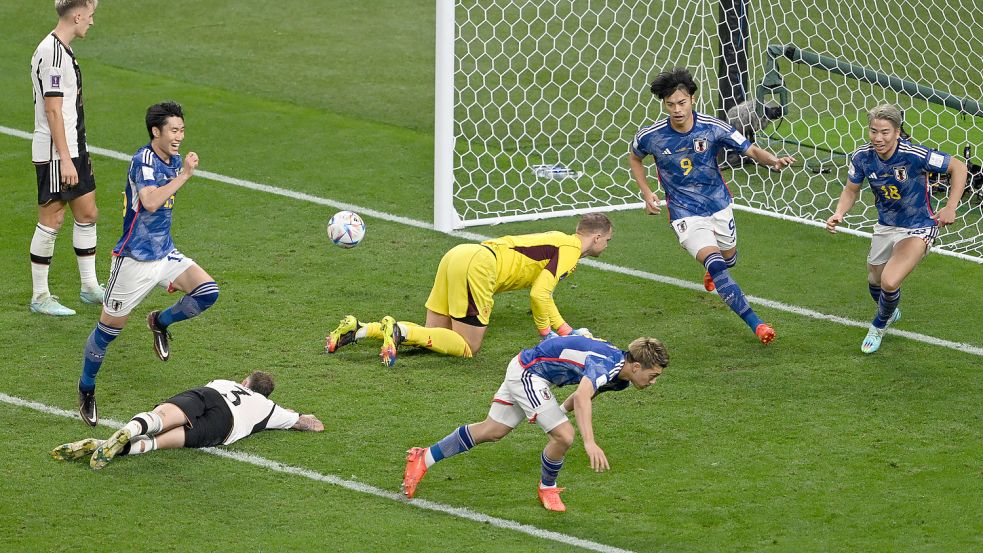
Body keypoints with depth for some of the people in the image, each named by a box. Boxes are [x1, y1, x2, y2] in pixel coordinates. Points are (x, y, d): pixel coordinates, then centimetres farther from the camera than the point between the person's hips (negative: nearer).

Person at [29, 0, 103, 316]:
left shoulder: (63, 50, 12)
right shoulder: (52, 53, -19)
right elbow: (52, 110, -22)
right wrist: (65, 158, -22)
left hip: (73, 149, 10)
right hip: (55, 153, -10)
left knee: (87, 213, 13)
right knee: (51, 220, -3)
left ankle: (89, 287, 23)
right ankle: (40, 297, 5)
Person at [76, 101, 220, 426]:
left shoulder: (173, 161, 8)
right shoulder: (144, 160, -18)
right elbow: (150, 202, -34)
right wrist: (185, 174, -30)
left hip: (164, 253, 7)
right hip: (134, 259, -7)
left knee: (207, 292, -12)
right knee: (110, 327, 2)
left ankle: (160, 323, 14)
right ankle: (86, 390, 19)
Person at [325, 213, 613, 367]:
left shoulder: (558, 240, 26)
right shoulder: (571, 249, -3)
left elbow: (542, 294, 35)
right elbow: (539, 294, -12)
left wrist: (569, 331, 34)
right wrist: (547, 334, 2)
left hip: (458, 256, 9)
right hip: (478, 266, -9)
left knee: (433, 336, 10)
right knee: (467, 347, -6)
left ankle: (359, 330, -4)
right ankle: (399, 330, -21)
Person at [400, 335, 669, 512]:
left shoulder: (621, 376, -1)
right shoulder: (606, 367, -31)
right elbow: (582, 397, -51)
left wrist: (562, 411, 30)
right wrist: (590, 443, -60)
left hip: (524, 369, 9)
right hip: (528, 372, -9)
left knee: (492, 430, 17)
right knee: (564, 436, -16)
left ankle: (424, 458, 25)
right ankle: (547, 488, 12)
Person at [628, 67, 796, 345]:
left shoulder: (713, 128, -16)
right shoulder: (651, 136, -14)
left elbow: (751, 150, -14)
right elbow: (634, 157, 8)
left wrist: (773, 160, -35)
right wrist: (646, 193, -3)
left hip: (719, 206, 3)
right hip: (685, 214, -3)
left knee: (728, 258, 23)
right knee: (715, 264, -22)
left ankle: (712, 272, 63)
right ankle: (755, 323, -25)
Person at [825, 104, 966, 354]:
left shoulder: (915, 155, -29)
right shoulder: (862, 157, -15)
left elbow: (958, 167, -15)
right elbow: (851, 190, 3)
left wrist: (951, 207, -19)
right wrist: (839, 213, -16)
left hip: (917, 230, -5)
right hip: (885, 227, 5)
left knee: (889, 284, -20)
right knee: (875, 283, 20)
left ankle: (879, 326, 14)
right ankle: (890, 313, 58)